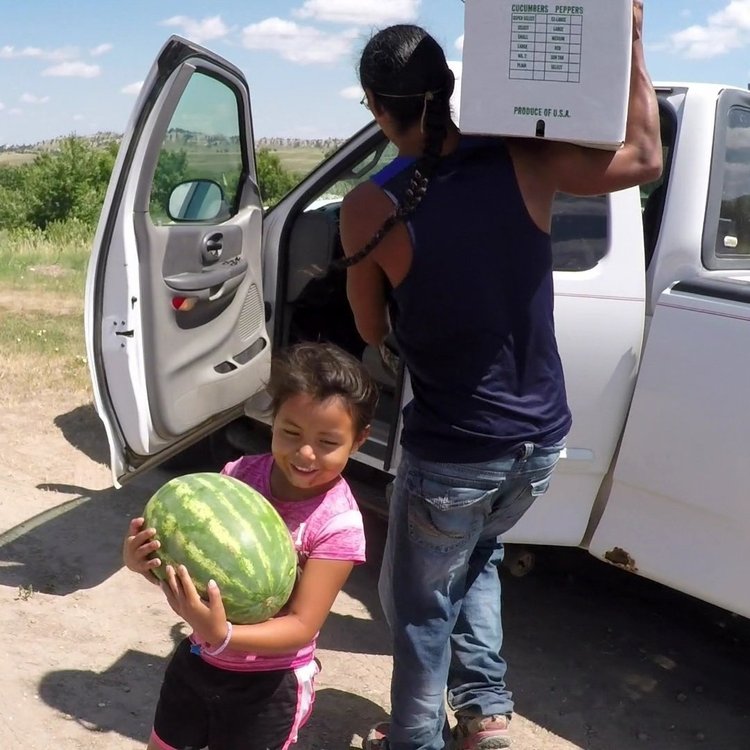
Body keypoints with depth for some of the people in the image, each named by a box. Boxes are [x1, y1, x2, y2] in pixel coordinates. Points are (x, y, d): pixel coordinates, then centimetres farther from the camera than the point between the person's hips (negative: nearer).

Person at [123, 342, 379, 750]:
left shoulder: (338, 526, -24)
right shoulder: (241, 474, -12)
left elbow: (302, 627, -24)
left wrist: (221, 635, -39)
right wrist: (146, 557, -25)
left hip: (267, 684, -4)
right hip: (196, 658, 5)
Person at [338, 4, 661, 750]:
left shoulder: (369, 207, -16)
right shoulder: (518, 162, -9)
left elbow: (372, 332, -2)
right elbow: (645, 158, 7)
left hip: (452, 452, -4)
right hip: (540, 437, 5)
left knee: (418, 605, 19)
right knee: (475, 561, 32)